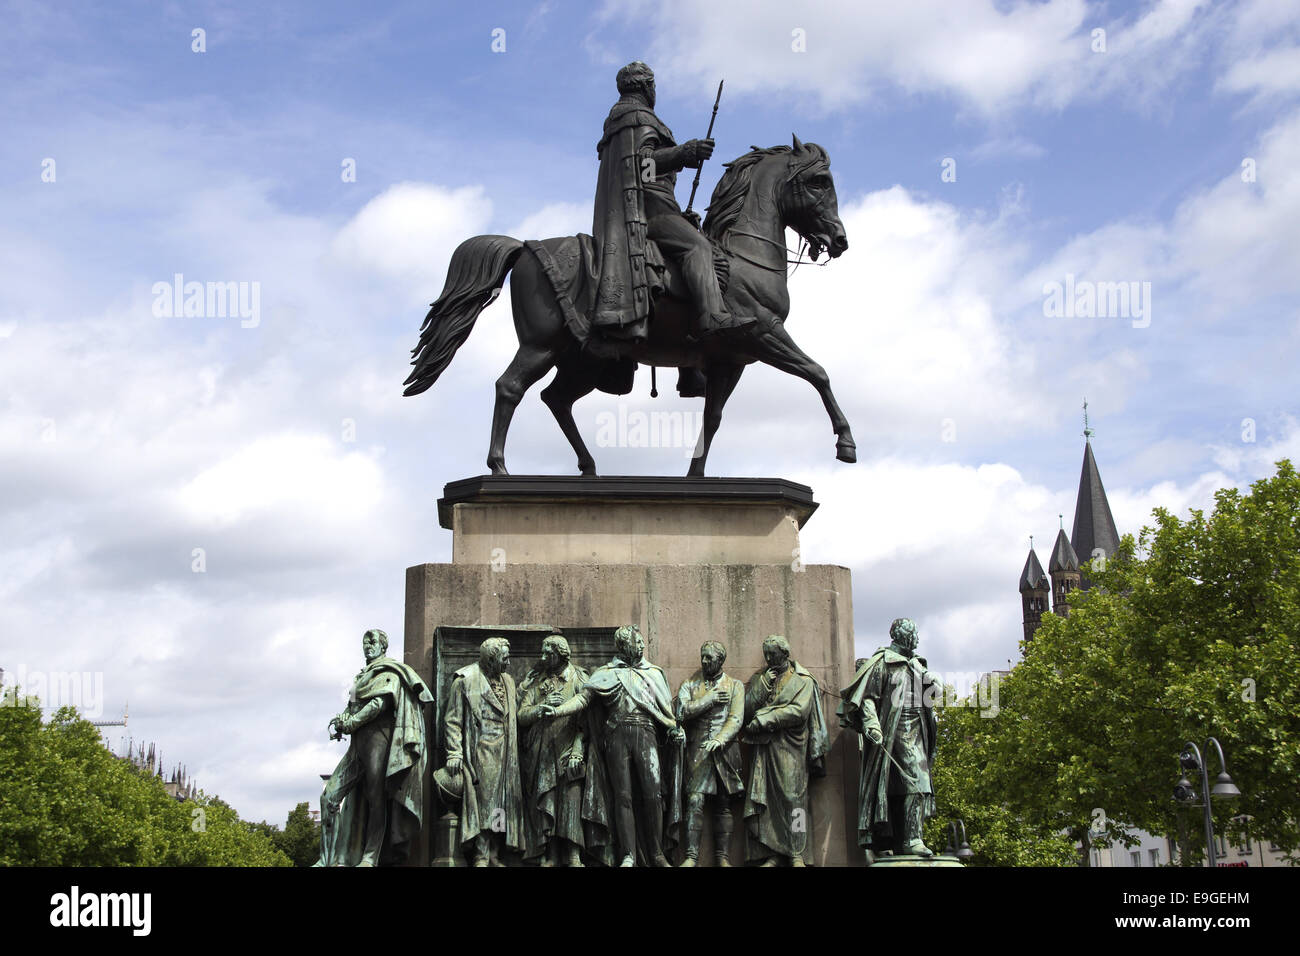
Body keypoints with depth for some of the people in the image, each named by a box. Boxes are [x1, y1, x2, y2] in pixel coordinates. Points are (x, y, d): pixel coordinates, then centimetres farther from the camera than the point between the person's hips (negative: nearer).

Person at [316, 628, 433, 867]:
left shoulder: (389, 673, 3)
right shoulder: (362, 677, 28)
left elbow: (380, 704, -11)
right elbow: (351, 708, 23)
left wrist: (349, 724, -9)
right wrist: (338, 721, 1)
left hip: (378, 738, -8)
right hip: (358, 744, 8)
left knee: (376, 799, -10)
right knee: (329, 796, -4)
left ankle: (370, 858, -11)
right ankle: (331, 858, -4)